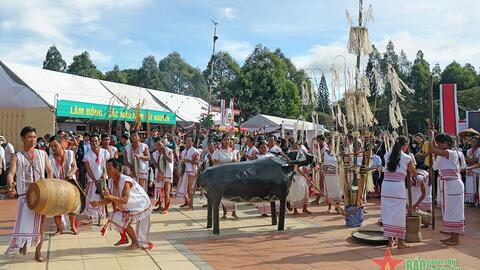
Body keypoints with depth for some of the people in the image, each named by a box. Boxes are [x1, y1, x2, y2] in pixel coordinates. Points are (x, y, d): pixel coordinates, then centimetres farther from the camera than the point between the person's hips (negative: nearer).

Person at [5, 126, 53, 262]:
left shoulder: (42, 154, 11)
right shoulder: (17, 157, 3)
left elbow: (49, 171, 11)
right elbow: (11, 173, -11)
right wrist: (11, 186, -32)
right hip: (25, 194, -2)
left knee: (41, 222, 3)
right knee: (24, 222, -7)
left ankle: (38, 252, 16)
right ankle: (23, 242, 26)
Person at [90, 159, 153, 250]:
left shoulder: (126, 181, -31)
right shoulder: (112, 182, -6)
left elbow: (125, 200, -40)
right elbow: (112, 199, -2)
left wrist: (110, 196, -49)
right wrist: (98, 203, -16)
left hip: (141, 205, -8)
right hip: (128, 207, 8)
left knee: (123, 221, -15)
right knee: (114, 219, 3)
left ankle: (136, 244, 4)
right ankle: (124, 238, 24)